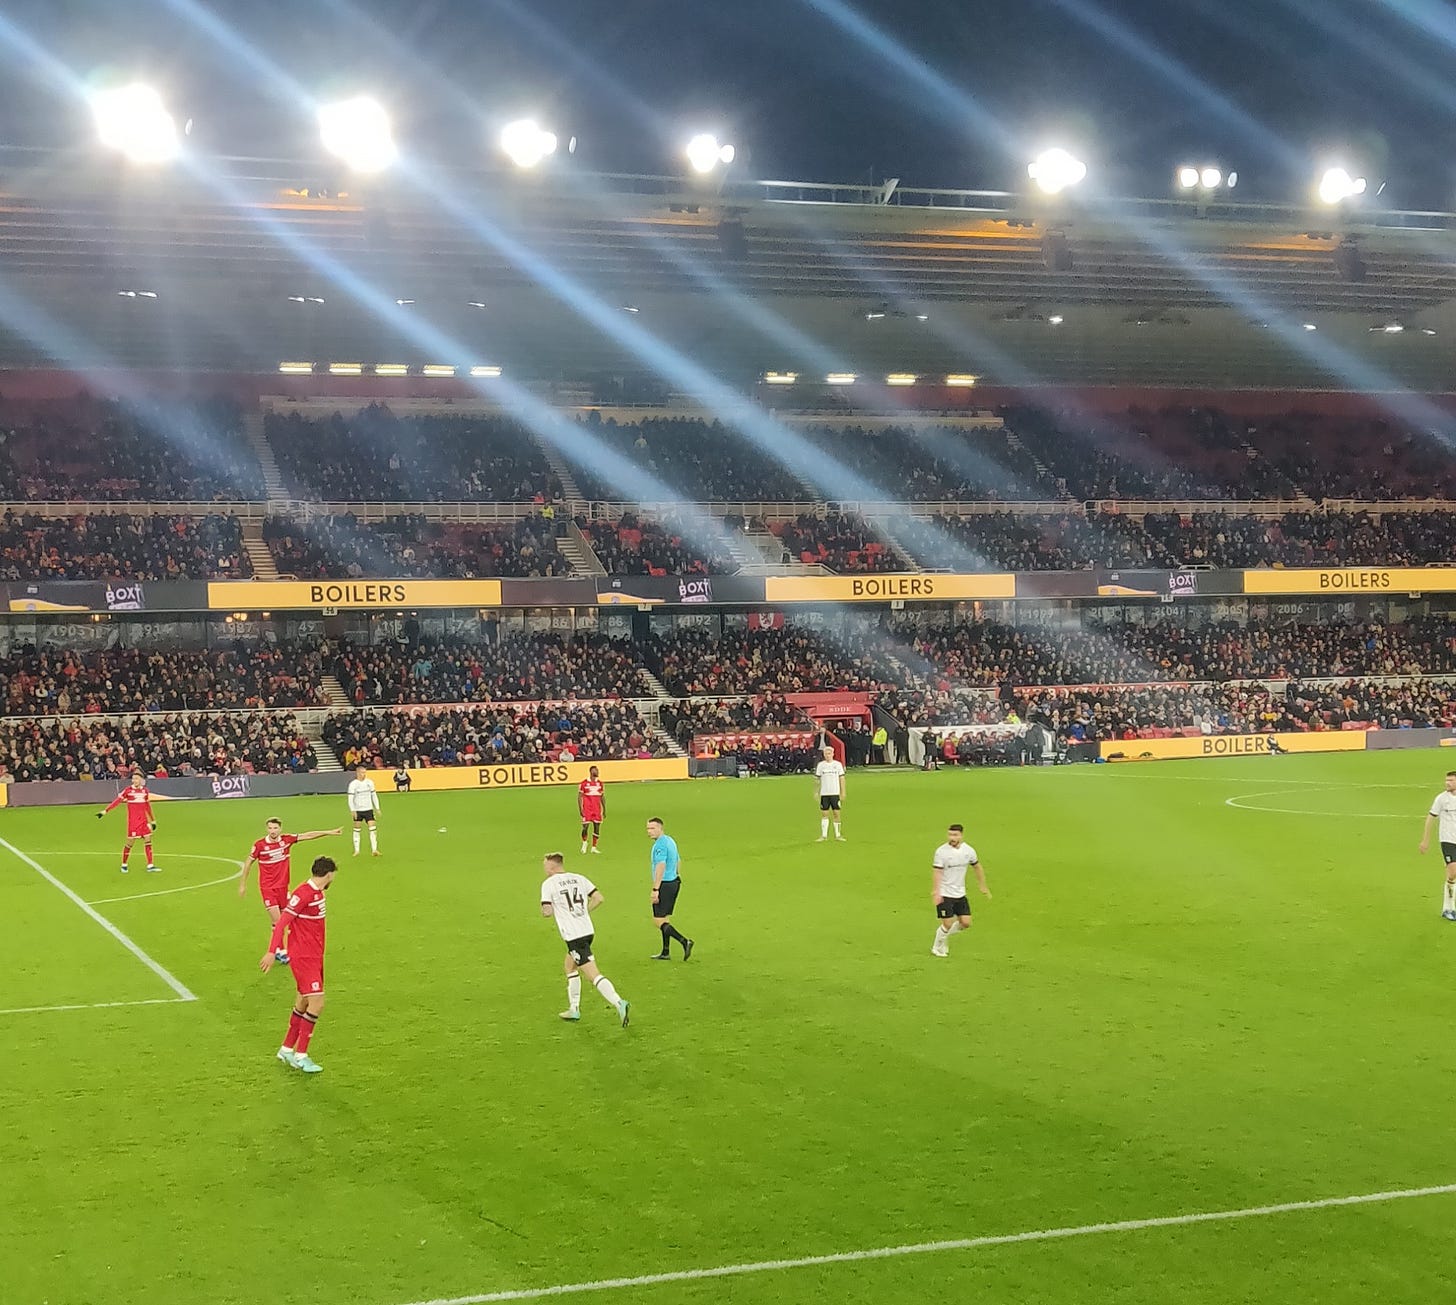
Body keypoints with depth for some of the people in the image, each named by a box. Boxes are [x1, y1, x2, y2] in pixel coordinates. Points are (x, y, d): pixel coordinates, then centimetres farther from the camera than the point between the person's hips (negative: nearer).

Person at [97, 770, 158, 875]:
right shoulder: (128, 790, -5)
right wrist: (105, 811, -17)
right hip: (132, 821, -4)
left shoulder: (145, 791, 7)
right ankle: (124, 865, 15)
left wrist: (153, 820, 21)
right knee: (130, 842, -1)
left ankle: (150, 866, 4)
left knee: (148, 840, 0)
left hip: (143, 820, 4)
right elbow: (117, 801, -9)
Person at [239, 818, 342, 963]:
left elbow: (308, 836, 1)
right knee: (276, 920, -10)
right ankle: (279, 951, 0)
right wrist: (243, 884, 4)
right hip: (267, 887, -4)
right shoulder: (259, 845, -13)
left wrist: (329, 832, -1)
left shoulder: (286, 839, -5)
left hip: (282, 886, 4)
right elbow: (249, 863, 0)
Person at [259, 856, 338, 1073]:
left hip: (313, 955, 10)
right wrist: (272, 951, -27)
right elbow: (282, 922, -22)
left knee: (304, 1003, 16)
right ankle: (300, 1055, -3)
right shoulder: (303, 894, -20)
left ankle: (287, 1049, 27)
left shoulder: (317, 892, 8)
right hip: (303, 957, -10)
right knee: (316, 1003, -11)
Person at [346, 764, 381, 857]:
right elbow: (350, 799, -8)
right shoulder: (353, 784, -8)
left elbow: (374, 796, 11)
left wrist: (377, 809, 9)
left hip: (369, 809, 2)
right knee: (356, 829, 5)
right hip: (358, 810, -2)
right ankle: (356, 850, 15)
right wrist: (353, 811, -15)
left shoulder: (369, 782, 3)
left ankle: (374, 850, -11)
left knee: (372, 828, -8)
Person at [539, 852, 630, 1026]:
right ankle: (574, 1010, 28)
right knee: (570, 967, 26)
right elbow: (598, 898, 4)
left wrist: (543, 908, 12)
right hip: (587, 931, 7)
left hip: (572, 935, -7)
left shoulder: (548, 884, -4)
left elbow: (547, 912, -11)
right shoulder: (579, 879, 11)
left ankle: (618, 1002, -27)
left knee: (593, 975, -11)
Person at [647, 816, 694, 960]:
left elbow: (660, 867, -26)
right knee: (665, 919, 15)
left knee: (658, 920, -7)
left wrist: (655, 889, -28)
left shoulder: (660, 845, -17)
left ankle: (684, 942, -15)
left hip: (665, 885, -10)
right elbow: (678, 861, 25)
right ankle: (666, 953, 19)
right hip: (674, 882, 10)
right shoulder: (670, 841, 13)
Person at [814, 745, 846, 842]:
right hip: (824, 794, 0)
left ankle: (837, 835, 7)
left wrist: (843, 793, 0)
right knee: (824, 814, 0)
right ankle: (823, 835, 2)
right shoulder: (820, 765, 4)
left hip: (835, 793, 0)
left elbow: (841, 779, 5)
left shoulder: (838, 764, 3)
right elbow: (817, 779, 7)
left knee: (836, 813, 0)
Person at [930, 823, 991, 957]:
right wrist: (935, 892, -26)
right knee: (947, 924, -5)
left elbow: (977, 867, 14)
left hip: (960, 894, 5)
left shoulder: (968, 850, -1)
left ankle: (944, 935, 29)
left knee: (966, 923, 2)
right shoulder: (941, 851, -15)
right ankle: (937, 948, 19)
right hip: (944, 894, -5)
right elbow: (936, 872, -18)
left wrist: (983, 887, 18)